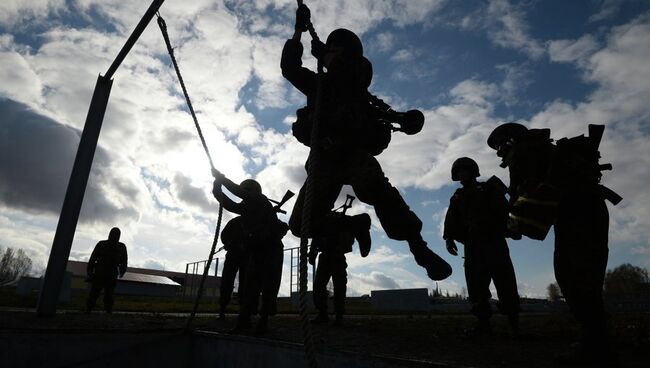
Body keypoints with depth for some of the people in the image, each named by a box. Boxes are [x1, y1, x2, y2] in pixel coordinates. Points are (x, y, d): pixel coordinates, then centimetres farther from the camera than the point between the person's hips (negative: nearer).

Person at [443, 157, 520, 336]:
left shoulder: (489, 189, 11)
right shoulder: (457, 197, 19)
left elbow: (502, 211, -1)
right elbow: (451, 220, 9)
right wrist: (449, 237, -7)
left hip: (494, 241, -3)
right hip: (472, 245, 3)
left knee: (504, 281, -8)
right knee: (476, 285, -3)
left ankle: (514, 322, 0)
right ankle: (483, 322, 0)